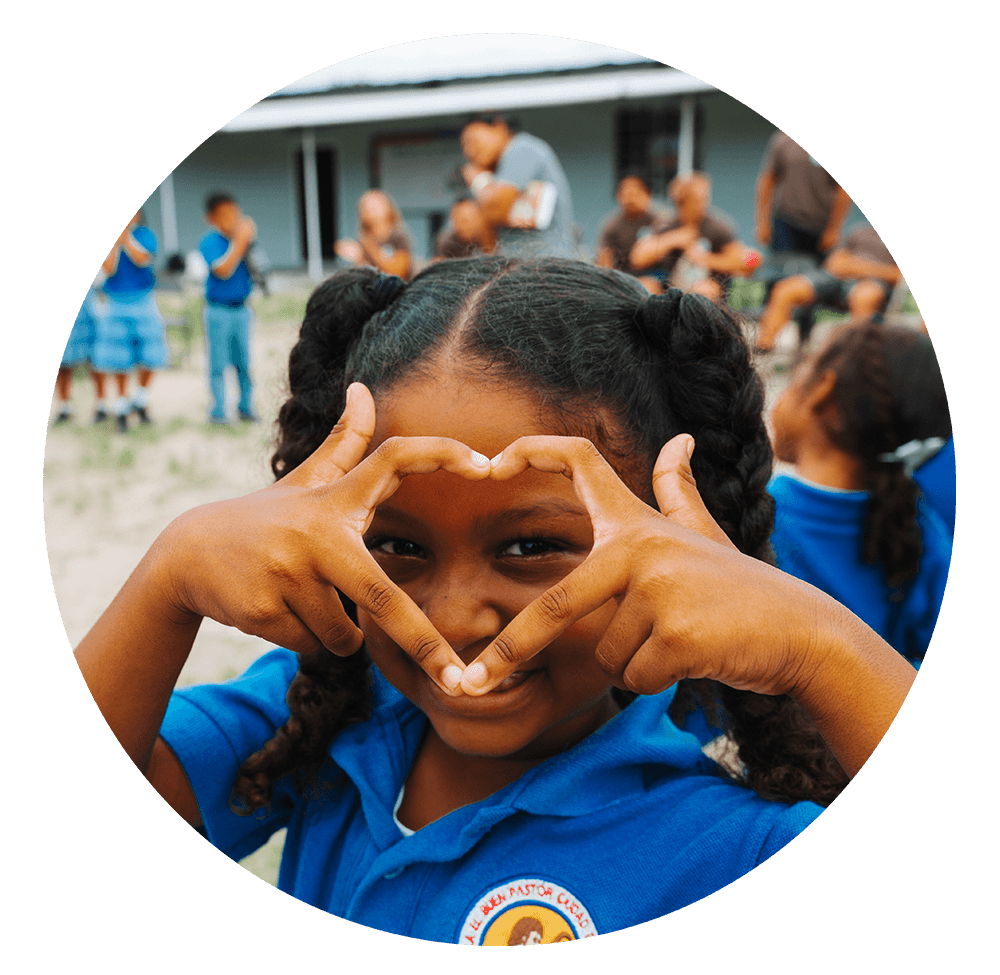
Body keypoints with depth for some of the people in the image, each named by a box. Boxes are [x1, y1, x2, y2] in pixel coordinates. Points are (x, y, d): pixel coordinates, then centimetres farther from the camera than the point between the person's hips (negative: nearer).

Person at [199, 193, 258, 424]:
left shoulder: (240, 238, 6)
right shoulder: (209, 242, -9)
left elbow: (254, 270, 6)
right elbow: (223, 270, -21)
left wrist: (249, 240, -5)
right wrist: (239, 242, -20)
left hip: (241, 308, 5)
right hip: (218, 311, -4)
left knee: (244, 362, 9)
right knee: (218, 364, 1)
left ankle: (245, 407, 21)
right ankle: (217, 411, 9)